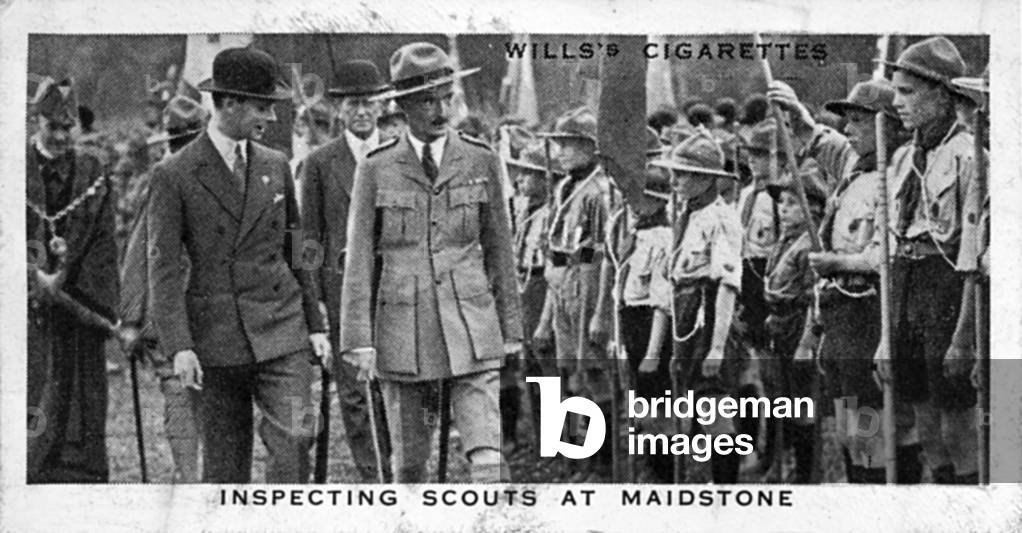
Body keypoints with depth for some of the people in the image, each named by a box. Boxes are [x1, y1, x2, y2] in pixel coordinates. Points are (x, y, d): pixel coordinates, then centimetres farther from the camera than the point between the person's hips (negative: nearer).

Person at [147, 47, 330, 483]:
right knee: (224, 461, 5)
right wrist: (179, 347, -15)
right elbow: (163, 268, -7)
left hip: (281, 332, 3)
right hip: (216, 339, -3)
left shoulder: (275, 166, 10)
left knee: (295, 435, -15)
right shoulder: (174, 176, -4)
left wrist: (315, 325, 13)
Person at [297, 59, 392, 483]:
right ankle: (374, 479, 4)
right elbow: (310, 237, 6)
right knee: (355, 392, -2)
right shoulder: (319, 163, 6)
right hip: (342, 285, -1)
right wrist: (314, 300, -2)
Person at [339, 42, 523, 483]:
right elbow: (359, 260, 2)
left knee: (487, 457, -10)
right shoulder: (376, 170, 2)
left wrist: (510, 330, 9)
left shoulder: (481, 162, 5)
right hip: (403, 331, 0)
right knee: (408, 463, 8)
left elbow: (499, 252, 10)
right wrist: (359, 340, -5)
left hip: (470, 330, 0)